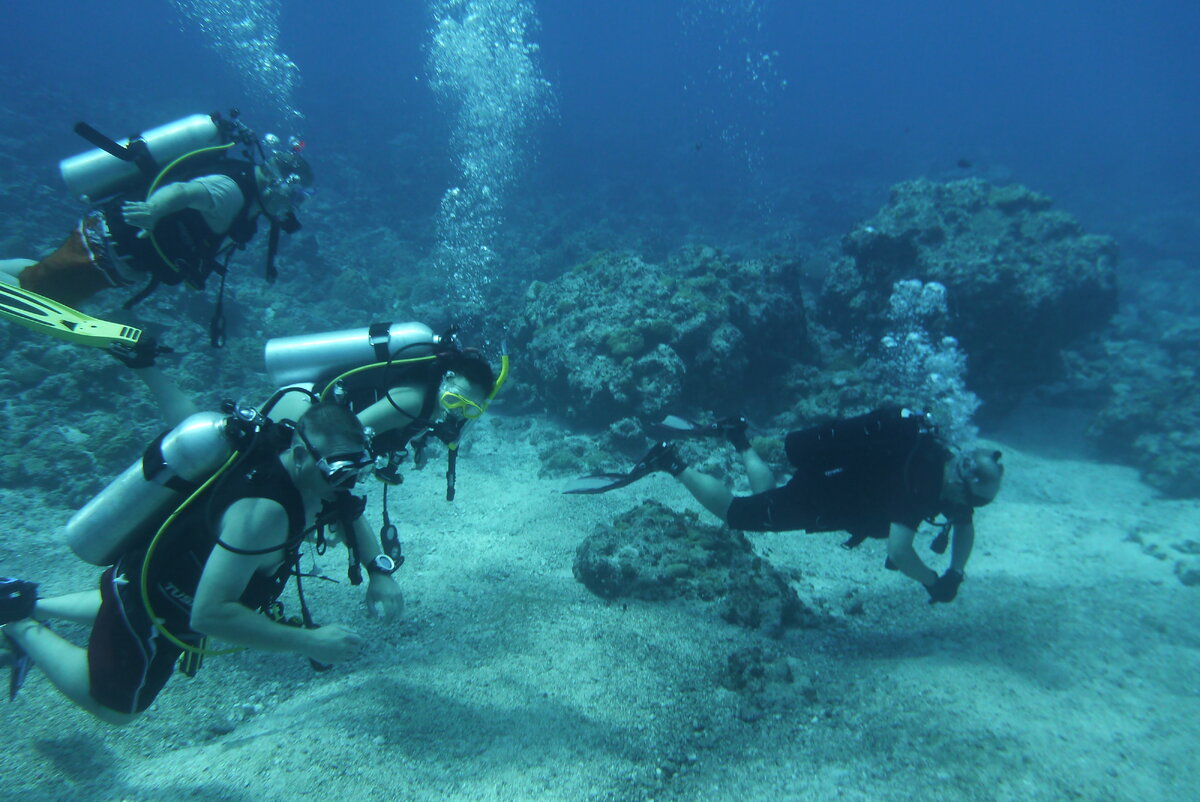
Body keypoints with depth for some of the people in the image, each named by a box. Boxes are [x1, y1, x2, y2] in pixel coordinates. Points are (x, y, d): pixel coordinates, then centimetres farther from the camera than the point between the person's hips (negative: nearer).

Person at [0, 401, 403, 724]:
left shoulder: (309, 474, -17)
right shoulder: (261, 510, -42)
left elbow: (349, 513, 3)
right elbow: (209, 614, -42)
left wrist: (380, 569, -13)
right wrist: (309, 641, -39)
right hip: (153, 611, -8)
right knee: (113, 707, 19)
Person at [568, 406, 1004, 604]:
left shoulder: (942, 463, -4)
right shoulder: (922, 478, -30)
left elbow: (965, 526, 15)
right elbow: (898, 551, -34)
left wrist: (955, 573, 4)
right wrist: (934, 583, -18)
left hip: (826, 476, 8)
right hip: (816, 496, -8)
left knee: (767, 494, 30)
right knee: (737, 512, 1)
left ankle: (734, 435, 32)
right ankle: (668, 462, 2)